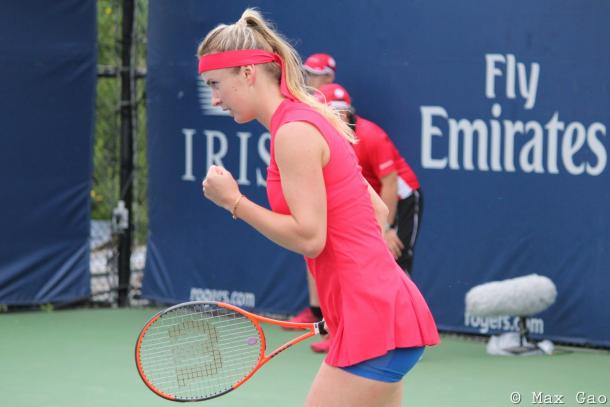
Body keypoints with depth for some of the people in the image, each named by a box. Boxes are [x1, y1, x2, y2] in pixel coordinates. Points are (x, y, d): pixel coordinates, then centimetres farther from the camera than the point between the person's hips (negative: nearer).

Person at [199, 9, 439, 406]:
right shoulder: (308, 123, 16)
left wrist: (234, 201, -9)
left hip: (374, 319, -10)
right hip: (384, 312, 10)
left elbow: (309, 237, -18)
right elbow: (378, 210, 21)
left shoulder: (294, 132, -13)